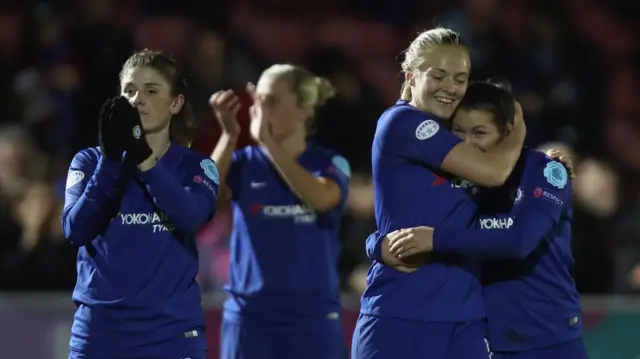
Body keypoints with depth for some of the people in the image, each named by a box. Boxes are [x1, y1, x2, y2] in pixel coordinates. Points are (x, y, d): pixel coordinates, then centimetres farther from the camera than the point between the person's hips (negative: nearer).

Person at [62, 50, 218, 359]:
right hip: (100, 331, 1)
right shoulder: (90, 162, 7)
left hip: (173, 333, -1)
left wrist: (142, 158, -24)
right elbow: (76, 230, -10)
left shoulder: (196, 167, 6)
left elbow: (191, 217, -16)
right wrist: (111, 158, -18)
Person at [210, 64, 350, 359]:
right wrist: (229, 135, -26)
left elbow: (320, 198, -22)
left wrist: (268, 141, -25)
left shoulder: (331, 164, 1)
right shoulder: (244, 163, 3)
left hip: (313, 319, -1)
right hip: (249, 317, 1)